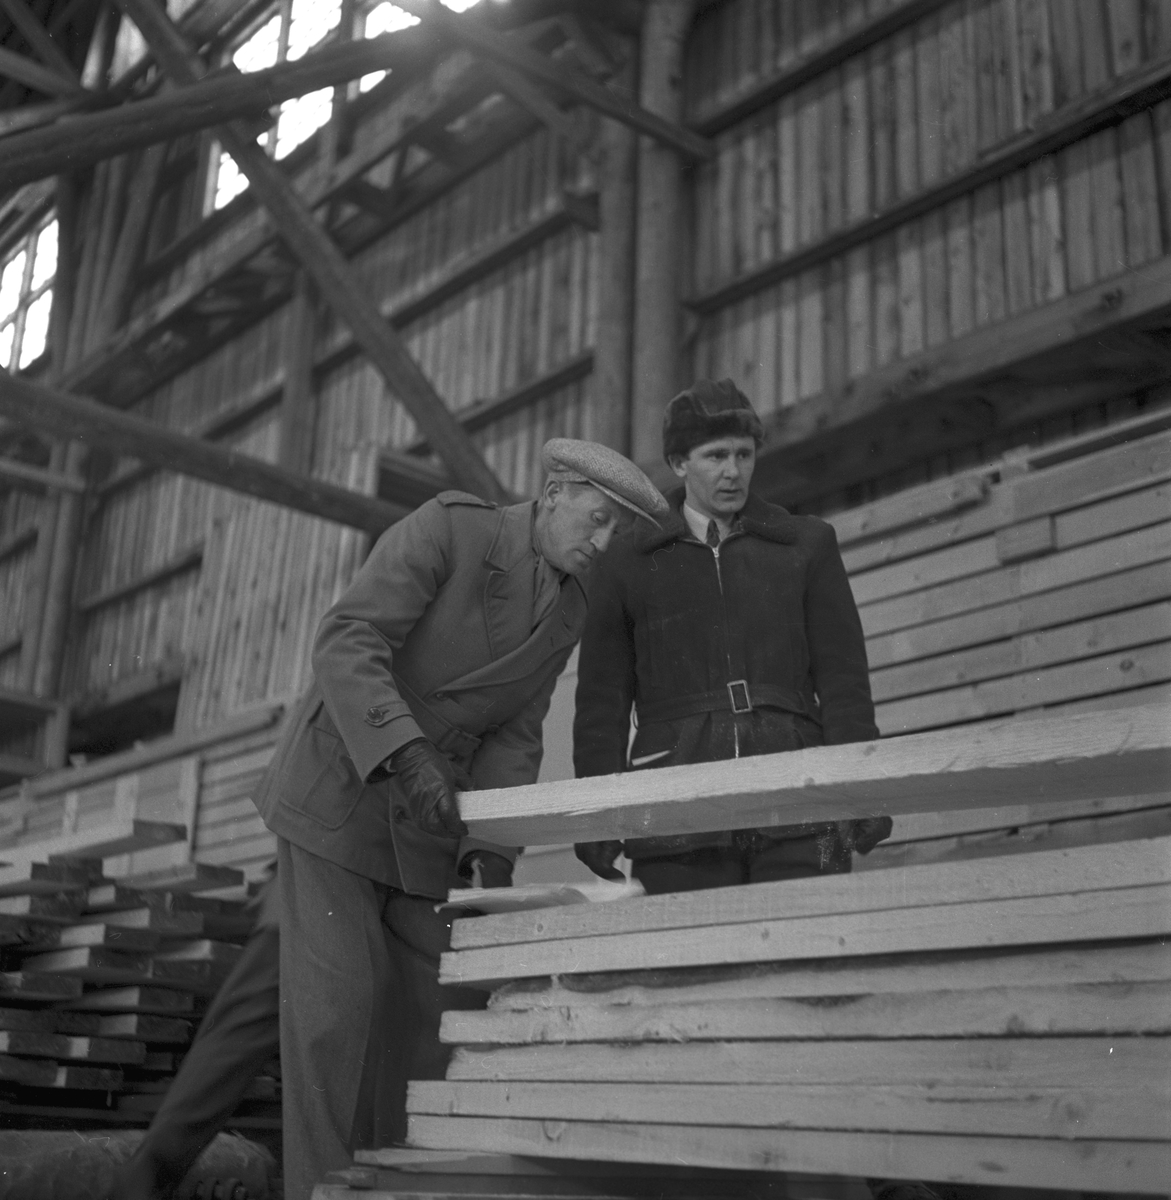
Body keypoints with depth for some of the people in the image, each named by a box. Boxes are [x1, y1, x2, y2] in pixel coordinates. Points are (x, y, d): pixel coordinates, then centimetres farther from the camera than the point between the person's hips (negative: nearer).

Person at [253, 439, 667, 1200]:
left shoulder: (567, 611, 4)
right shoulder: (447, 525, -17)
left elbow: (511, 742, 0)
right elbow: (344, 646, -27)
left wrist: (492, 850, -18)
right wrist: (408, 756, -42)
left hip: (422, 816, 6)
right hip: (335, 787, -6)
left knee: (441, 1008, -1)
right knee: (340, 1002, -14)